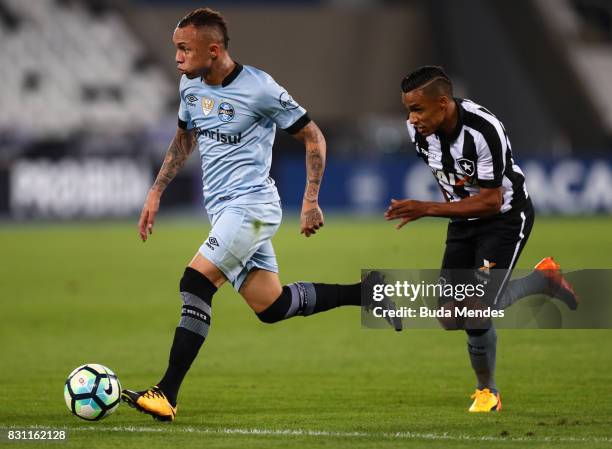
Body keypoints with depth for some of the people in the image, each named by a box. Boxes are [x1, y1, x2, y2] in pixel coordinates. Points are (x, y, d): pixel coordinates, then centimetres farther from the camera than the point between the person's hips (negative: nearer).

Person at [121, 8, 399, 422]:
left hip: (251, 204, -8)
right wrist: (156, 193, 17)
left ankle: (167, 395, -22)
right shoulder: (191, 85, 6)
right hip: (223, 210, 8)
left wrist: (311, 201, -11)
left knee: (196, 283, -21)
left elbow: (313, 137, -7)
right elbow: (185, 139, 24)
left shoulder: (259, 89, -15)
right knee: (271, 306, 8)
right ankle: (366, 292, 25)